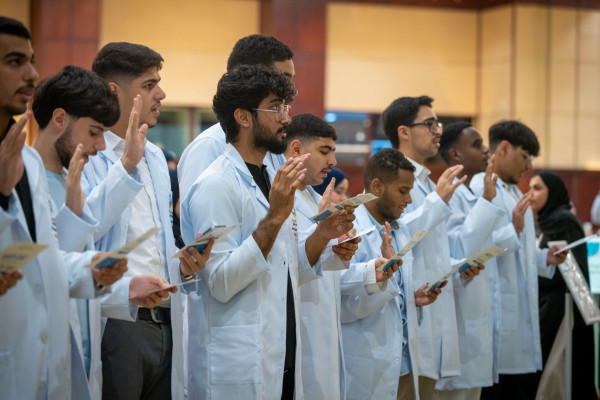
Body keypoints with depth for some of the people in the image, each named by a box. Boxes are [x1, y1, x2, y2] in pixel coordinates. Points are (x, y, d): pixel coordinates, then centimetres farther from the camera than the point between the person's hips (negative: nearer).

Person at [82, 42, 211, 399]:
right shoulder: (88, 155, -7)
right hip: (114, 324, -8)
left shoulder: (155, 157, 20)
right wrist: (125, 165, -21)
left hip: (163, 324, 8)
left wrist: (185, 267, 5)